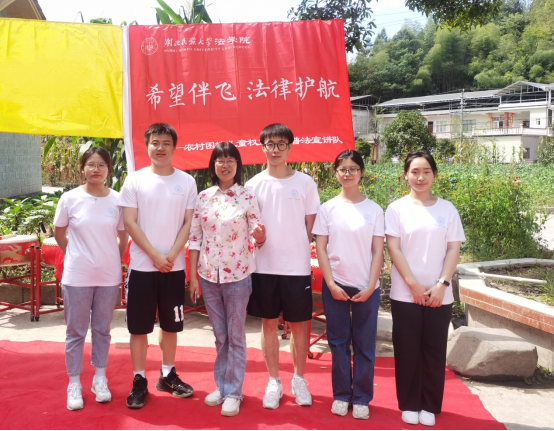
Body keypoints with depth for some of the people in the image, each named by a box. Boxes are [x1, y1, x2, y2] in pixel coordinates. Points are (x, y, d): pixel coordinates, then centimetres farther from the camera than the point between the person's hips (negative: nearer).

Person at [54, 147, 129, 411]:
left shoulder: (117, 200, -2)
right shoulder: (70, 199, -6)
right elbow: (59, 233, 6)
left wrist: (112, 261, 5)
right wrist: (77, 254, 6)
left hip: (109, 277, 1)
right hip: (77, 277, -1)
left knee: (102, 329, 13)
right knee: (76, 331, 8)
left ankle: (100, 379, 28)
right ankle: (74, 384, 20)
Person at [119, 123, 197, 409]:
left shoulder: (186, 182, 2)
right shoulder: (134, 180, -1)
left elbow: (189, 223, 0)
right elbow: (130, 223, -5)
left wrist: (171, 256, -11)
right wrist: (155, 256, -13)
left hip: (174, 267, 2)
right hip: (142, 266, -1)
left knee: (170, 324, 13)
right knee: (139, 326, 4)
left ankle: (168, 375, 28)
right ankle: (139, 381, 17)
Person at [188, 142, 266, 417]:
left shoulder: (247, 197, -4)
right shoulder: (203, 197, 4)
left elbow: (256, 241, -3)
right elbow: (195, 238, 5)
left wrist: (259, 237, -27)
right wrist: (193, 276, 3)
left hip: (237, 274, -3)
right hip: (208, 274, 3)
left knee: (236, 335, 5)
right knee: (220, 335, 14)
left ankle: (233, 392, 16)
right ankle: (221, 386, 28)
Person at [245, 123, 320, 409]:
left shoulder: (305, 183, 0)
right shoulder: (253, 185, 2)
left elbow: (310, 225, 4)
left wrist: (296, 253, -1)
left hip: (297, 267, -1)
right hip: (264, 266, 1)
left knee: (298, 324, 9)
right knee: (269, 323, 10)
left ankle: (299, 379, 26)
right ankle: (274, 382, 23)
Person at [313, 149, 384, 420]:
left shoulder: (374, 210, 1)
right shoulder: (327, 208, 2)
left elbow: (378, 251, 0)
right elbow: (321, 249, 0)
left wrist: (370, 286, -8)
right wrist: (331, 284, -8)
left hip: (366, 288, 0)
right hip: (335, 285, 0)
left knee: (365, 345, 5)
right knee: (338, 342, 8)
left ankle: (362, 398, 17)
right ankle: (341, 395, 20)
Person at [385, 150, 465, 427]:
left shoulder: (447, 209, 5)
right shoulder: (397, 209, -1)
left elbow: (453, 249, 2)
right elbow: (394, 249, -6)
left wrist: (442, 285, -9)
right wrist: (414, 285, -12)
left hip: (440, 295, 2)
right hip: (405, 294, -1)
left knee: (434, 351, 7)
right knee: (408, 351, 5)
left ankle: (429, 406, 20)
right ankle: (409, 405, 18)